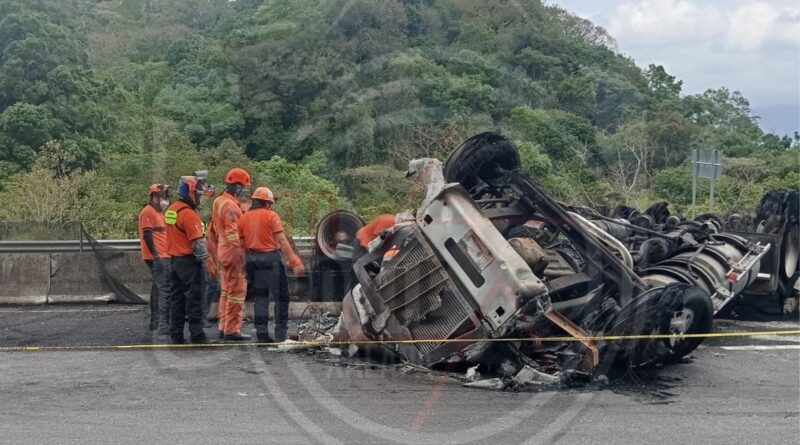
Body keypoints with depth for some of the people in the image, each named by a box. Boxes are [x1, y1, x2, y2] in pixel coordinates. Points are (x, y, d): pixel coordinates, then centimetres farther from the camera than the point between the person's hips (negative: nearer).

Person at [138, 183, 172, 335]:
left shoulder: (158, 212, 19)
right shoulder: (148, 212, -11)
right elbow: (147, 235, -17)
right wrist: (156, 255, -22)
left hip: (163, 256, 10)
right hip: (157, 257, -10)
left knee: (158, 288, 14)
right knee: (165, 288, -15)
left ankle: (155, 322, 21)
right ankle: (163, 325, -19)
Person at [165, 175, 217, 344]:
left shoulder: (171, 210, 12)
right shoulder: (189, 213, -16)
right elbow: (197, 242, -19)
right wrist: (209, 263, -16)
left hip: (174, 259, 9)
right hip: (189, 260, -9)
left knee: (177, 297, 12)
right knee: (194, 298, -5)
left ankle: (176, 334, 15)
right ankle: (197, 335, -4)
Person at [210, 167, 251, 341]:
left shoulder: (218, 202, 14)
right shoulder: (230, 205, -17)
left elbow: (212, 230, 20)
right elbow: (232, 234, -24)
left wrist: (217, 251, 24)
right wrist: (241, 254, -23)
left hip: (222, 251, 10)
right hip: (233, 251, -10)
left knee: (226, 291, 16)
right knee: (237, 291, -5)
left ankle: (224, 327, 22)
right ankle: (232, 330, -3)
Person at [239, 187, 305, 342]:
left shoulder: (244, 217, 8)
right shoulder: (271, 216, -7)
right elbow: (282, 240, -13)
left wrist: (245, 262, 18)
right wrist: (294, 261, -13)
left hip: (253, 258, 5)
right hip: (271, 257, -5)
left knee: (260, 297, 11)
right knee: (281, 296, 3)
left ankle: (262, 334, 8)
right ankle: (281, 334, 0)